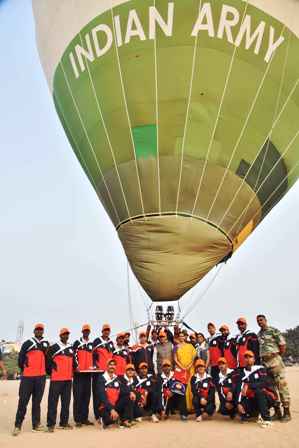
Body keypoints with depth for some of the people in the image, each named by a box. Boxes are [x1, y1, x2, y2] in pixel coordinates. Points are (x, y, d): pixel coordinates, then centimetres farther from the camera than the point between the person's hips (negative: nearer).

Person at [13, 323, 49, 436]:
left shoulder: (46, 344, 10)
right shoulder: (27, 343, -2)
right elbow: (21, 358, 2)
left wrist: (47, 370, 14)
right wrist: (24, 370, 7)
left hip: (41, 376, 4)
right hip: (28, 376, -4)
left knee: (37, 401, 10)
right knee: (23, 401, -2)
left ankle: (36, 424, 18)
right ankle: (18, 425, 5)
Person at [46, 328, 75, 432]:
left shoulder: (71, 348, 14)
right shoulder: (54, 347, -4)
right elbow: (47, 359, -5)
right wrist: (51, 371, -2)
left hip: (68, 379, 6)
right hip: (56, 379, -6)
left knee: (66, 402, 11)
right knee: (53, 402, -3)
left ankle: (64, 422, 20)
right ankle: (51, 424, 2)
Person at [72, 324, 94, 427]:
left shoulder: (92, 344, 14)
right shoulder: (77, 343, 1)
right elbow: (73, 356, -5)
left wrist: (93, 366, 5)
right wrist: (76, 366, -15)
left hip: (88, 373, 5)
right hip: (78, 372, -4)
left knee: (87, 395, 7)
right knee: (78, 395, -4)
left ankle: (85, 418, 14)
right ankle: (77, 419, 1)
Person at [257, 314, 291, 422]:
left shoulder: (274, 331, -4)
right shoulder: (258, 335, 14)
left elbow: (283, 346, -6)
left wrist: (275, 356, 1)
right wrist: (261, 358, 9)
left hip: (275, 361, -7)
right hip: (264, 363, 7)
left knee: (282, 386, -5)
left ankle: (287, 412, 2)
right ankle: (277, 412, 17)